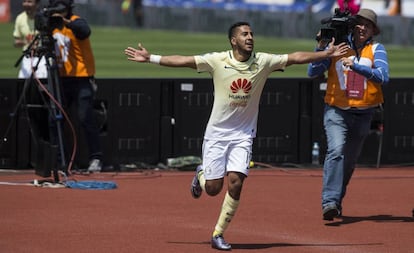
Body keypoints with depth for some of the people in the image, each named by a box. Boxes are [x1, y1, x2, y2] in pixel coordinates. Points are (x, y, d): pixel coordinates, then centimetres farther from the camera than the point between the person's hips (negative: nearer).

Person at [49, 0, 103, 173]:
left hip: (81, 79, -7)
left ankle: (96, 158, -10)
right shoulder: (53, 25, 10)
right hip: (62, 79, 7)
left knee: (85, 118, -12)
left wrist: (66, 22, -49)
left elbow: (85, 31, -35)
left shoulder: (76, 22, -10)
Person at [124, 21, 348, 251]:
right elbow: (183, 60, -11)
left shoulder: (263, 62, -4)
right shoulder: (218, 60, -8)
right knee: (213, 188, 0)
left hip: (243, 135, 1)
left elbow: (295, 58, -6)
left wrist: (327, 54, -13)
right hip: (217, 132, -1)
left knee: (235, 183, -13)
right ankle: (201, 176, 38)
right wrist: (150, 58, -16)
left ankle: (218, 234, 2)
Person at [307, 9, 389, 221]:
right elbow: (312, 72, -2)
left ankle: (337, 201, 30)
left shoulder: (376, 49, 1)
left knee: (349, 161, 12)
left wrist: (355, 65, -23)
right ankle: (329, 201, -31)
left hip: (363, 114, 2)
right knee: (336, 150, -24)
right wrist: (321, 47, -14)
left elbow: (383, 77, -15)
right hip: (336, 112, -2)